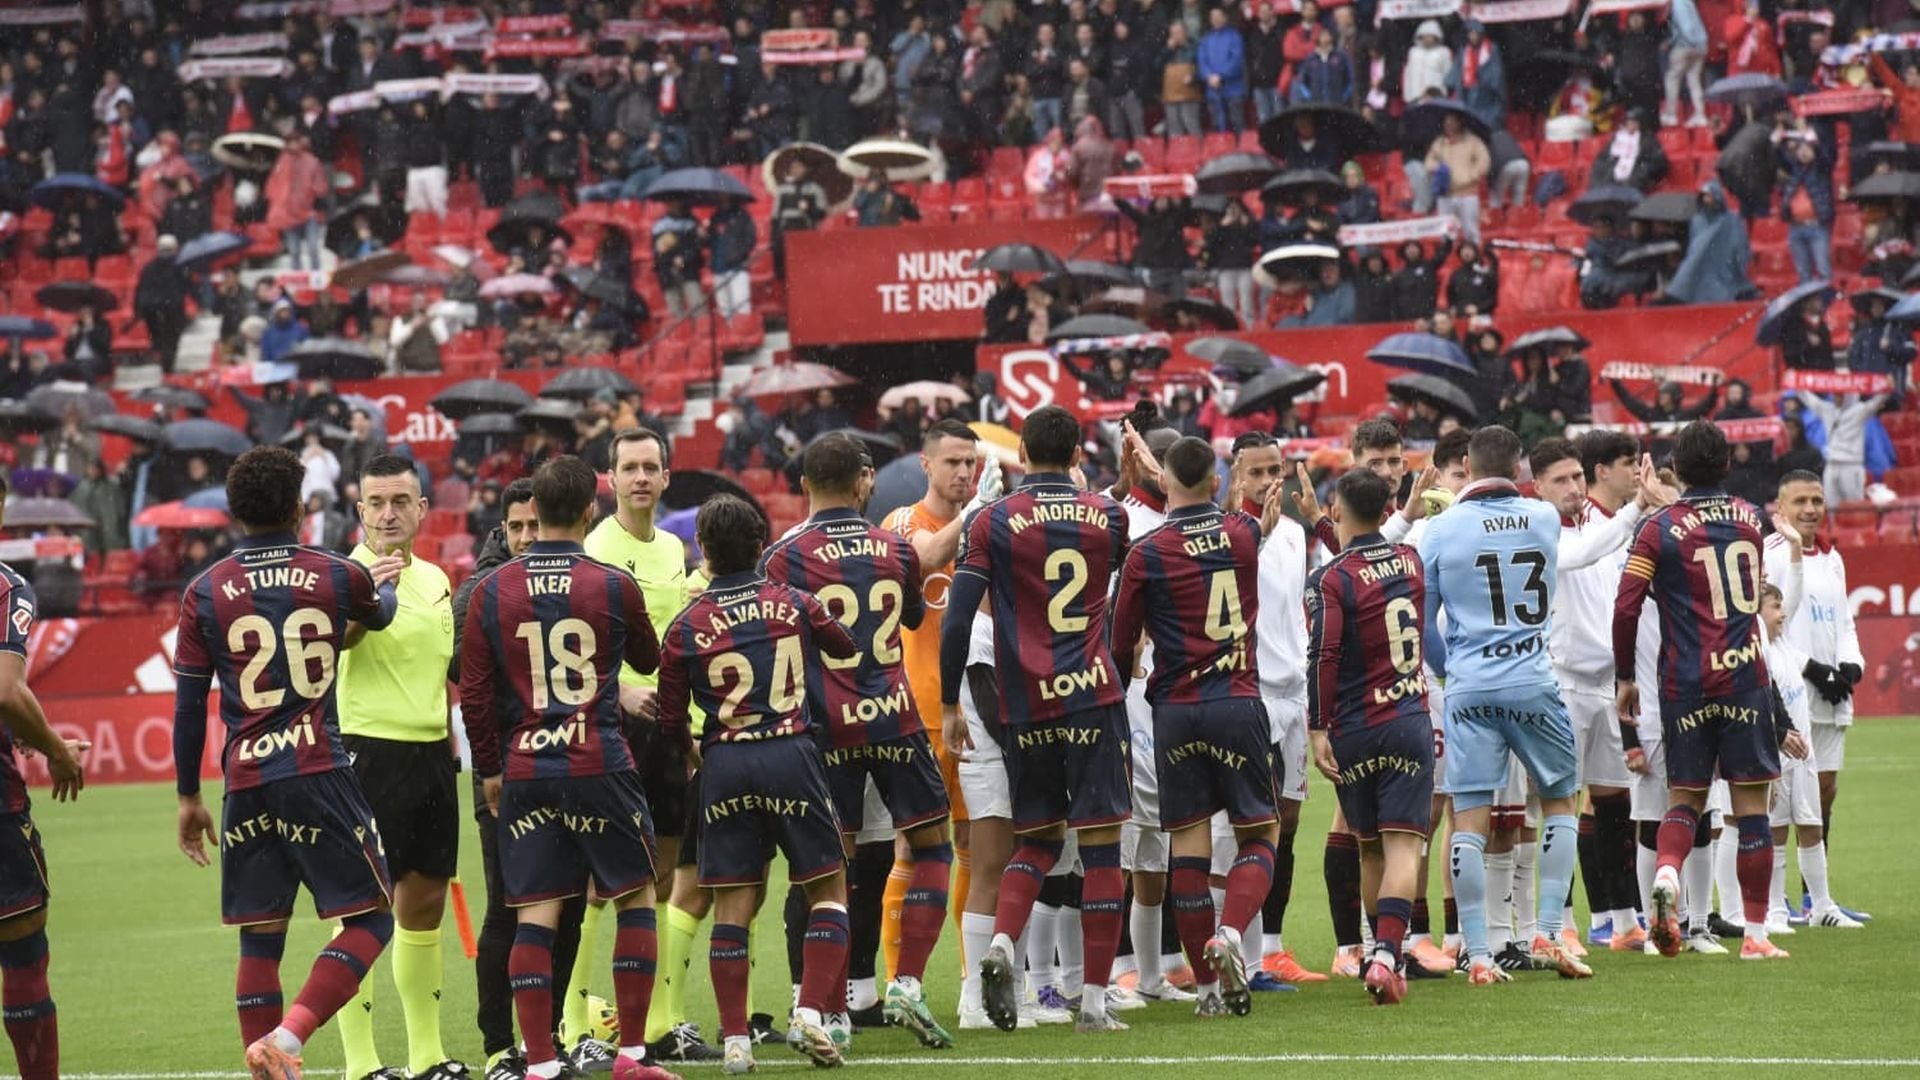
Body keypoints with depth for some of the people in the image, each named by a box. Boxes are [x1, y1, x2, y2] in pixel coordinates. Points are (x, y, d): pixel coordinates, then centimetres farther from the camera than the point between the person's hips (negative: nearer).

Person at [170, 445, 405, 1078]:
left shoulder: (205, 593, 3)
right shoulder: (335, 576, 4)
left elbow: (188, 707, 4)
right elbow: (381, 615, 28)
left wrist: (189, 797, 14)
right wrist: (386, 581, 51)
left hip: (246, 783, 2)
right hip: (320, 775, -2)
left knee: (259, 940, 10)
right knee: (369, 920, 2)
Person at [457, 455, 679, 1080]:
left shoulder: (492, 592, 0)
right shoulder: (614, 587, -4)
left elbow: (473, 694, 3)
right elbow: (649, 661, 15)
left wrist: (489, 770, 15)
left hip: (525, 770, 2)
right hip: (600, 764, -2)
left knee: (535, 915, 4)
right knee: (636, 897, 11)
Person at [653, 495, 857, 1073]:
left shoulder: (687, 626, -1)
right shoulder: (794, 604, 2)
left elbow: (670, 717, 3)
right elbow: (849, 651, 19)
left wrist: (692, 751, 24)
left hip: (724, 765, 0)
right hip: (791, 755, 0)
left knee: (731, 907, 4)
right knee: (827, 889, 11)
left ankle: (735, 1040, 2)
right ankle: (811, 1010, -4)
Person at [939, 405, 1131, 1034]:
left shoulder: (991, 523, -1)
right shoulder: (1107, 517, 4)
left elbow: (958, 619, -5)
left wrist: (949, 705, 4)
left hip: (1025, 706, 1)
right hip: (1093, 697, -1)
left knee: (1037, 840, 16)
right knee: (1100, 845, 2)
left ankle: (1001, 945, -10)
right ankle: (1095, 1000, -1)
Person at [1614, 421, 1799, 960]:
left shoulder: (1659, 529, -4)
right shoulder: (1748, 520, 7)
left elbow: (1626, 607, -9)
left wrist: (1625, 678, 2)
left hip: (1685, 683, -1)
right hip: (1745, 675, 1)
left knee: (1685, 796, 12)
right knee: (1751, 804, 4)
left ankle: (1666, 873, -19)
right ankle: (1756, 933, 4)